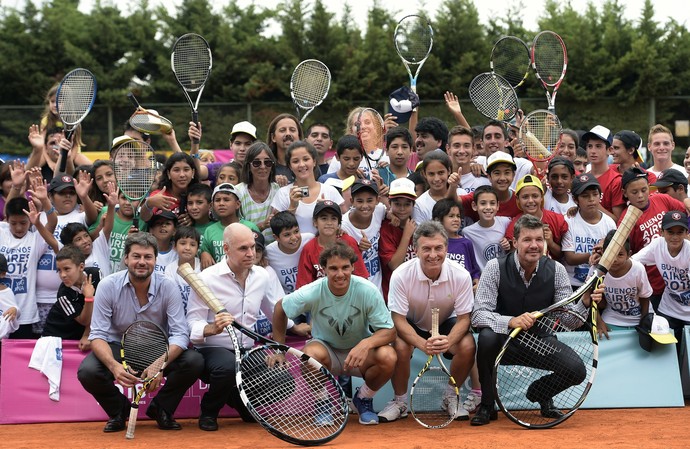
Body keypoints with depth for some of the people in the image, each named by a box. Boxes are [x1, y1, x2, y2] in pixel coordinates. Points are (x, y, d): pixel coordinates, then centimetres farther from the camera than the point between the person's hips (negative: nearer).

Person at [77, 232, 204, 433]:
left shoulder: (168, 287, -12)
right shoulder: (108, 286, -14)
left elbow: (180, 334, -17)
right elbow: (98, 335, -16)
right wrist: (114, 366, -37)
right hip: (118, 349, -1)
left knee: (194, 362, -26)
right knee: (87, 372, -30)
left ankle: (160, 409, 3)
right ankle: (119, 410, 5)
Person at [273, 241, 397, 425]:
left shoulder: (368, 291, -21)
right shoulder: (312, 293, -20)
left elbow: (389, 332, -20)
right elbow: (280, 308, -1)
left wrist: (366, 343, -41)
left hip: (360, 352, 1)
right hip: (325, 347, 0)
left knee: (387, 357, -32)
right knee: (311, 353, -37)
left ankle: (363, 398, 2)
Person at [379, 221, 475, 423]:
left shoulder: (461, 275, -23)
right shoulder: (401, 275, -27)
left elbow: (463, 318, -17)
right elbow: (398, 319, -24)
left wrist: (449, 340, -40)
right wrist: (422, 344, -42)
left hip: (446, 323, 1)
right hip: (411, 324, -1)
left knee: (467, 346, -27)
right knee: (399, 347, -32)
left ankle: (451, 397, 1)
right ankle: (400, 401, -4)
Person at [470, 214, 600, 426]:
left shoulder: (556, 270, -7)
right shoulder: (496, 268, -15)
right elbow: (478, 315, -23)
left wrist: (584, 302, -28)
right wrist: (511, 321, -41)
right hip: (504, 340, -2)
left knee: (576, 371, -23)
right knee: (487, 336, -36)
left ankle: (541, 393, 15)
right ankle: (487, 405, -12)